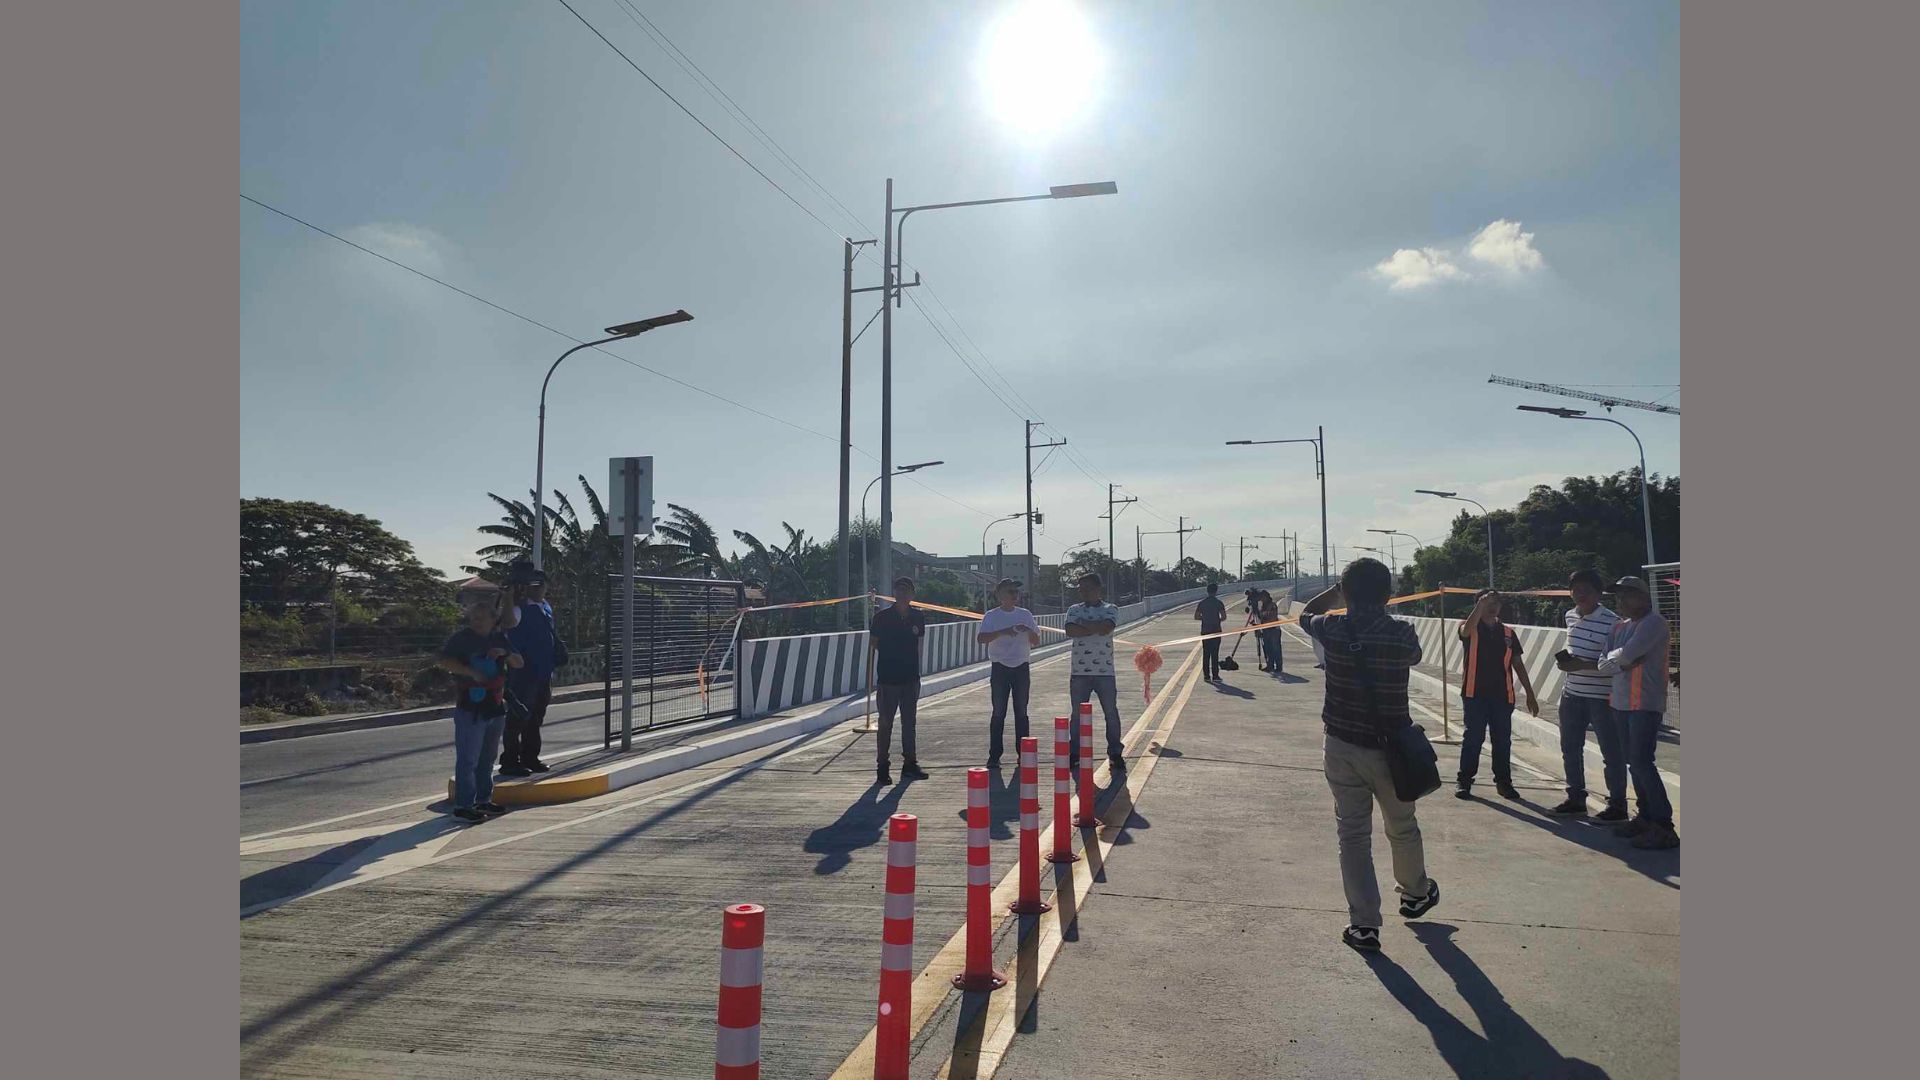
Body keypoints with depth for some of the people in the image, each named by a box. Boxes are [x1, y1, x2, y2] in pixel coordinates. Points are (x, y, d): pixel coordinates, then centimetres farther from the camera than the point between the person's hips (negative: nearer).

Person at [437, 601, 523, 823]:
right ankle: (463, 806, -4)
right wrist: (470, 672, -23)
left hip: (496, 706, 7)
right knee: (468, 758, -7)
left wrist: (505, 654, -8)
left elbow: (519, 663, 12)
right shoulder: (462, 637, -4)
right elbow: (445, 660, -15)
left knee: (487, 757, 15)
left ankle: (484, 800, 24)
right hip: (470, 707, -7)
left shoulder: (499, 638, 13)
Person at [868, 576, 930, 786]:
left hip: (910, 679, 4)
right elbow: (873, 645, -3)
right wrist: (871, 677, -6)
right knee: (885, 724, 1)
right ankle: (883, 767, 9)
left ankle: (910, 764, 21)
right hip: (887, 679, -4)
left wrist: (917, 675, 13)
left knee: (909, 723, 11)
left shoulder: (918, 618, 5)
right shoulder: (882, 617, -6)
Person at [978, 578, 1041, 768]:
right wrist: (1003, 632, -26)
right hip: (1000, 668, -2)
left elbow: (1036, 642, 8)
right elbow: (982, 638, -14)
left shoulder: (1025, 615, 8)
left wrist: (1028, 630, -13)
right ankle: (994, 755, 2)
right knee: (999, 713, -2)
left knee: (1021, 712, 5)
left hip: (1022, 667, 2)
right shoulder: (991, 616, 0)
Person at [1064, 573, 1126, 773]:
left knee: (1111, 713, 3)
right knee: (1078, 714, 6)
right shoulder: (1074, 610, 8)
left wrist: (1083, 623, -8)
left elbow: (1106, 628, -18)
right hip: (1079, 671, 1)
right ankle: (1075, 753, 15)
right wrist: (1096, 627, -14)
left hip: (1105, 671, -1)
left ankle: (1115, 754, 13)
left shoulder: (1110, 610, 3)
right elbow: (1070, 631, -11)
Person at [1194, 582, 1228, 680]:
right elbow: (1224, 617, -11)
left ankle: (1206, 676, 7)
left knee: (1206, 654, 7)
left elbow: (1196, 616, 4)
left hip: (1205, 631, 3)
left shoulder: (1202, 603, 4)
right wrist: (1218, 620, 9)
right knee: (1215, 654, -2)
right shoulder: (1218, 603, -6)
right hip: (1216, 631, -3)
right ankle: (1215, 676, -3)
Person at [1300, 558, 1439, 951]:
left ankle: (1363, 924, 8)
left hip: (1342, 746, 0)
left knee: (1353, 834, 7)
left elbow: (1306, 613, 14)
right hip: (1389, 747, 1)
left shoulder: (1334, 629, -10)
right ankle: (1415, 893, 46)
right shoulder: (1402, 634, -11)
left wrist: (1340, 588, 18)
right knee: (1402, 827, 22)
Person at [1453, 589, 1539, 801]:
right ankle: (1464, 781, 8)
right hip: (1475, 695, -3)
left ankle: (1503, 781, 20)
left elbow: (1518, 664, 13)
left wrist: (1530, 693, 11)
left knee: (1503, 740, 8)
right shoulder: (1471, 628, 0)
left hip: (1502, 695, 4)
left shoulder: (1508, 633, 11)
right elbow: (1466, 630, -27)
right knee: (1472, 738, 0)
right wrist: (1481, 604, -33)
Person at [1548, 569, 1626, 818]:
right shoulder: (1571, 616, 8)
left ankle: (1617, 805, 12)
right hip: (1572, 694, 8)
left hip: (1602, 697, -8)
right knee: (1570, 749, 14)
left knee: (1611, 752, 2)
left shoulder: (1611, 622, -16)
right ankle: (1576, 798, 26)